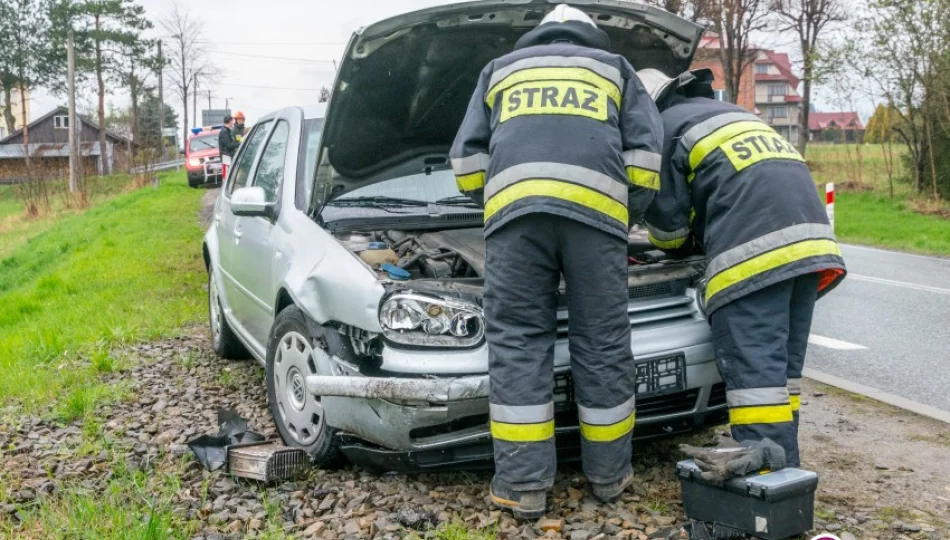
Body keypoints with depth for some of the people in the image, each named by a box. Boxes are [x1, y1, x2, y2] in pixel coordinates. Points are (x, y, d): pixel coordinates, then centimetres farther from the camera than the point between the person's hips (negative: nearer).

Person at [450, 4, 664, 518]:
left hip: (514, 204, 0)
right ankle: (608, 474, 20)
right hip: (595, 206, 0)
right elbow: (645, 150, 17)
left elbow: (467, 155, 23)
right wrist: (628, 212, 27)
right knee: (602, 341, 8)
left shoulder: (500, 70, 33)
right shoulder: (616, 70, 31)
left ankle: (523, 484, 5)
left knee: (518, 341, 3)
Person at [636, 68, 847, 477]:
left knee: (753, 366, -10)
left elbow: (667, 221, 7)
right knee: (782, 364, 12)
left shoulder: (665, 129, 8)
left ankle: (763, 471, -16)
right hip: (808, 237, 9)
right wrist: (698, 239, 44)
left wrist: (673, 247, 30)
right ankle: (784, 465, 15)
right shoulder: (729, 113, 34)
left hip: (754, 251, -9)